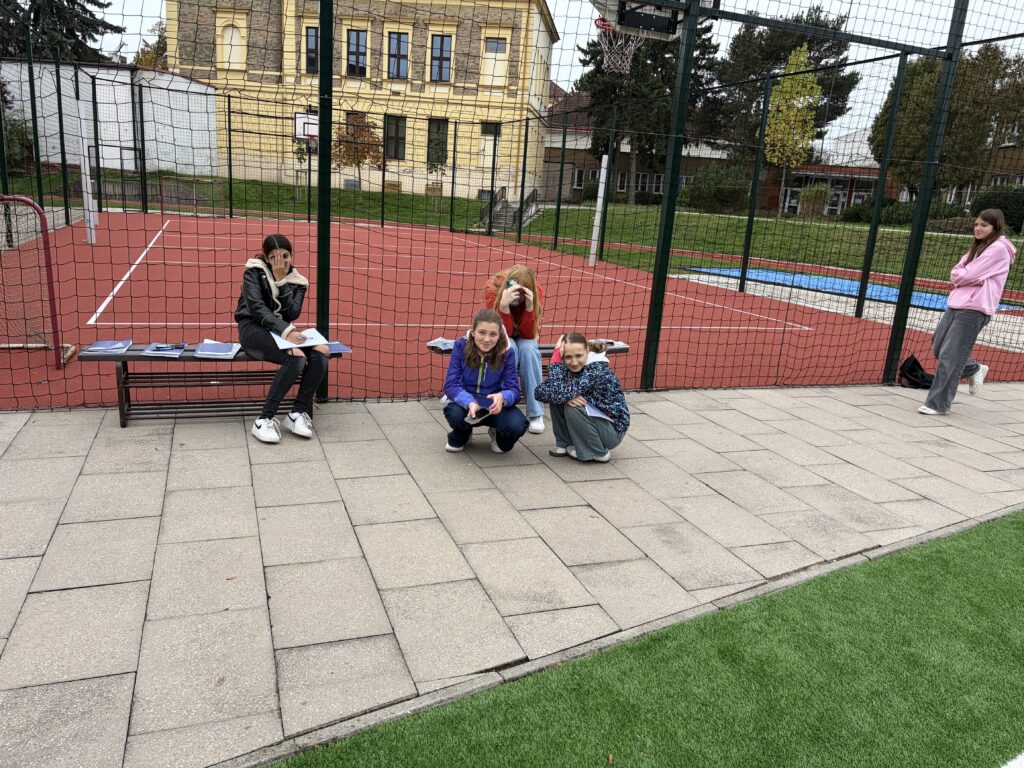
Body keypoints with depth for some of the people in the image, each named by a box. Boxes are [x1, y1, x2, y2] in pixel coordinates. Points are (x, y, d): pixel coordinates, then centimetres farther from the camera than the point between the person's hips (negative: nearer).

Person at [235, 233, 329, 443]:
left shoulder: (297, 281, 9)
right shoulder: (254, 272, -2)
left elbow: (292, 314, -7)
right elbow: (256, 307, -16)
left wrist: (281, 279, -13)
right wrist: (286, 331, -30)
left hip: (283, 330, 5)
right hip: (253, 329, -5)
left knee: (322, 352, -23)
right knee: (296, 356, -33)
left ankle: (298, 412, -15)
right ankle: (265, 419, -27)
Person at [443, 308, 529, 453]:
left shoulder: (507, 352, -13)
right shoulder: (461, 346, -14)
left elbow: (513, 390, -15)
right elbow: (451, 385, -17)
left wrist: (502, 397, -40)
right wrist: (470, 403, -38)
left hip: (495, 406, 0)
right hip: (466, 402, 0)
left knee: (517, 425, -31)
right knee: (455, 413, -36)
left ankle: (500, 437, 9)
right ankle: (460, 437, 4)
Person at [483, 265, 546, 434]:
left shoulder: (536, 292, -24)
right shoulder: (492, 288, -29)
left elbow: (528, 334, -26)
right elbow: (503, 332, -31)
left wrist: (529, 306, -41)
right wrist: (504, 305, -48)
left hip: (524, 337, 1)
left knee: (528, 349, -32)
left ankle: (535, 414, -25)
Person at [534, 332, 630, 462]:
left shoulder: (597, 370, -27)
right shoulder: (569, 368, -7)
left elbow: (560, 393, -38)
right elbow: (541, 392, -17)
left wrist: (556, 358, -31)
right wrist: (567, 397, -34)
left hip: (612, 431, -7)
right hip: (595, 422, 7)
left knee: (572, 407, -28)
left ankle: (599, 453, -8)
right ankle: (565, 443, 6)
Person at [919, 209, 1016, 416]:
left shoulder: (998, 248, -8)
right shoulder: (978, 247, 19)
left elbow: (969, 275, -15)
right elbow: (955, 273, 10)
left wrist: (960, 275, 4)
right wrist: (968, 277, -8)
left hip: (974, 308, -9)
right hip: (956, 303, 9)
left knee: (949, 357, -8)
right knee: (938, 348, 15)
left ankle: (938, 404, -1)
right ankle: (974, 369, 36)